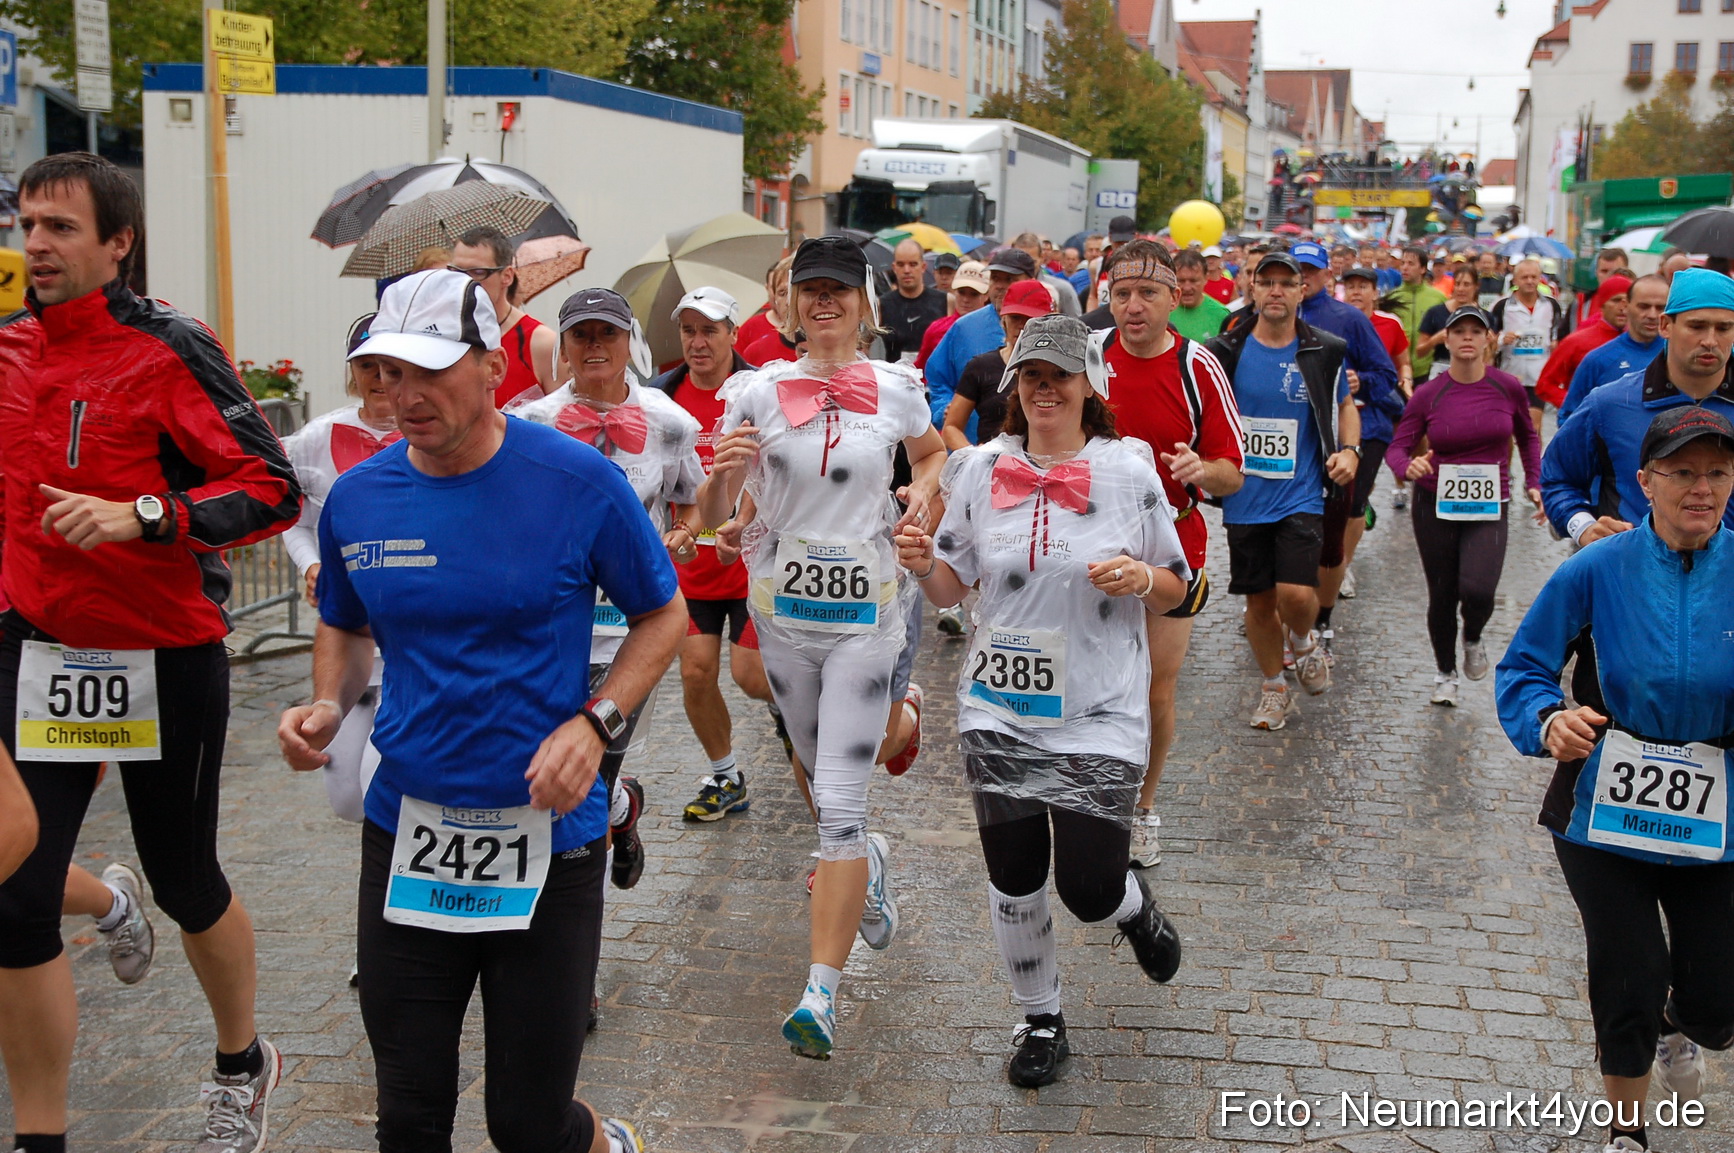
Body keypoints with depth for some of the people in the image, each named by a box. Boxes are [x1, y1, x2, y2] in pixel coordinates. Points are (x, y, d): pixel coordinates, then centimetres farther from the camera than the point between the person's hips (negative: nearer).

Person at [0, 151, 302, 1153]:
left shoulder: (170, 352, -13)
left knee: (186, 884, 12)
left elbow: (275, 489, -17)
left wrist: (141, 516, -26)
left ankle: (244, 1064, 39)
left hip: (166, 659, -4)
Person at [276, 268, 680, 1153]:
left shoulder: (578, 481, -10)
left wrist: (594, 723, -14)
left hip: (544, 839, -3)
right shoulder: (357, 497, -1)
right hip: (406, 835, 3)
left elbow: (663, 616, 1)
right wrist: (328, 708, -4)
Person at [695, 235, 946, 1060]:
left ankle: (822, 991, -8)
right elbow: (711, 515, -3)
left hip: (864, 611, -2)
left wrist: (923, 491, 0)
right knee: (819, 772, 19)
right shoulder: (757, 391, -2)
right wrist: (724, 471, -24)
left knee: (838, 800, -10)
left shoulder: (897, 389, 0)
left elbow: (934, 452, 22)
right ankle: (865, 865, 52)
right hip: (782, 610, 2)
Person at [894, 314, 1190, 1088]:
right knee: (1014, 884, 8)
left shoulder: (1130, 472, -4)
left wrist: (1140, 578, -17)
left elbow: (1176, 589, 5)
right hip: (998, 713, 2)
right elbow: (951, 589, 7)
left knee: (1089, 889, -4)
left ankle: (1135, 907, 34)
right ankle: (1041, 1022, 32)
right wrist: (922, 565, -15)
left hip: (1098, 715, -2)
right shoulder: (981, 470, 1)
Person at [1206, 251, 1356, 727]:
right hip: (1244, 498, 1)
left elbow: (1345, 405, 17)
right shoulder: (1227, 352, -1)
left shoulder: (1325, 352, 1)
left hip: (1301, 496, -1)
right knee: (1258, 600, 9)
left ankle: (1303, 639, 20)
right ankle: (1273, 688, 30)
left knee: (1296, 593, -16)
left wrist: (1349, 448, 0)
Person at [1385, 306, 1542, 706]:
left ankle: (1473, 640, 15)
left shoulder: (1508, 388, -3)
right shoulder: (1428, 395, -5)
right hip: (1436, 507, 0)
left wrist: (1535, 482, 7)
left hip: (1489, 509, 0)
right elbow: (1397, 448, -5)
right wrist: (1410, 466, -27)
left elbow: (1527, 437, 15)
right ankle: (1445, 673, 32)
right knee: (1442, 595, 7)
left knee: (1477, 590, -21)